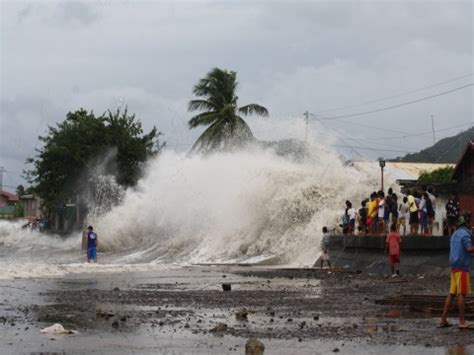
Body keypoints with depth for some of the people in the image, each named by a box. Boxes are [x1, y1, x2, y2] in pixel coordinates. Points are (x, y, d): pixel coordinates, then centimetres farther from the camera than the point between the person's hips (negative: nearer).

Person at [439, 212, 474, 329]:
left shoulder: (455, 234, 17)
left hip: (454, 267, 9)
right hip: (462, 267, -9)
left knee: (452, 293, 10)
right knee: (462, 294, -7)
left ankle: (443, 320, 9)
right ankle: (462, 322, -7)